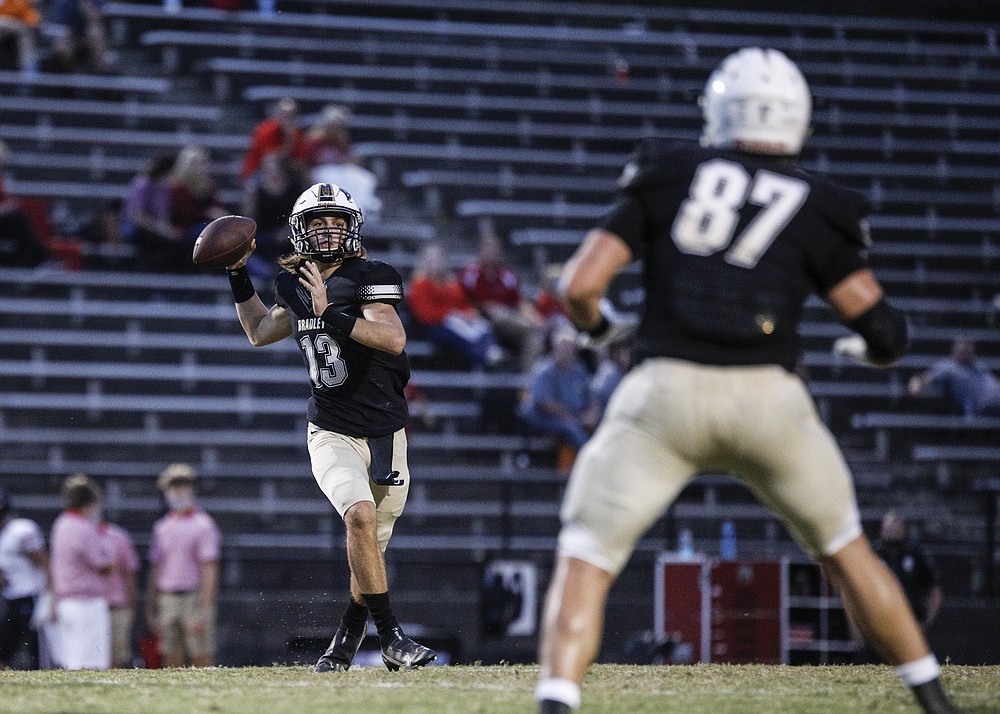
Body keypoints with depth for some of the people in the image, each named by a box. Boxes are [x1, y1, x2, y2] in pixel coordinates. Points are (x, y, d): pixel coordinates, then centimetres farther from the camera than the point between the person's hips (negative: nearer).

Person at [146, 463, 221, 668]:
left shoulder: (203, 525, -4)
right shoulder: (162, 527, 15)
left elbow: (210, 571, -10)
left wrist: (203, 611, -18)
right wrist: (151, 610, 16)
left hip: (195, 598, -6)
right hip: (167, 602, 6)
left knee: (202, 660, -7)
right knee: (172, 661, 5)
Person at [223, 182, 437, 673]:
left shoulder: (368, 278, -10)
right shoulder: (296, 286, 5)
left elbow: (394, 339, -26)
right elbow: (260, 332, 25)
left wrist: (330, 314, -32)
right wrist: (238, 274, 19)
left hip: (384, 435, -1)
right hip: (331, 435, 1)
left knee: (371, 548, 6)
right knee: (361, 516, -25)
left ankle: (347, 637, 29)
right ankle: (391, 637, -21)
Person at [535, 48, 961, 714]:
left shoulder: (666, 177, 10)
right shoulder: (815, 208, 10)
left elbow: (580, 286, 3)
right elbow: (885, 331, 6)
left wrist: (599, 327, 25)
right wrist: (870, 346, 30)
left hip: (668, 391, -1)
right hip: (769, 397, 1)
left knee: (586, 560, 6)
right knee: (847, 552, 22)